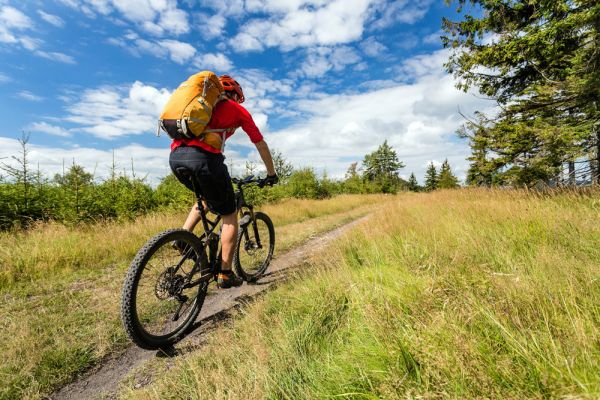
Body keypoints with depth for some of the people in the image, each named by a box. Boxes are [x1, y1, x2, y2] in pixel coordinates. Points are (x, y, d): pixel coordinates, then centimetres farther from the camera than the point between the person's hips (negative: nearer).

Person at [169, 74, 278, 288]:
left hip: (175, 156, 7)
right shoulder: (238, 110, 18)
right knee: (230, 216, 8)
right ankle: (225, 274, 11)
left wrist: (215, 173, 48)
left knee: (207, 198, 32)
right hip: (203, 157, -6)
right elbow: (261, 144, 21)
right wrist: (271, 174, 33)